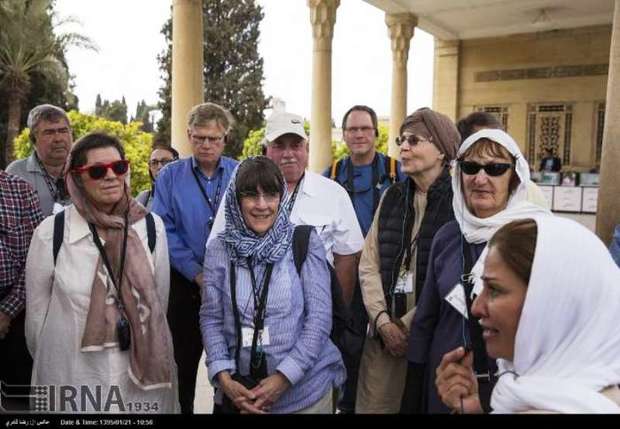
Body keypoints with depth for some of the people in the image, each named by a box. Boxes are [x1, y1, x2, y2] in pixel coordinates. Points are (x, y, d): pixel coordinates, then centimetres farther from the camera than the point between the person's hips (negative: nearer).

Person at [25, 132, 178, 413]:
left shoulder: (152, 226, -4)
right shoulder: (51, 233, -9)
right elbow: (37, 311, 1)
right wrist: (48, 365, 10)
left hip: (143, 371, 2)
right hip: (73, 378, -1)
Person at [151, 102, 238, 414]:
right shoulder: (170, 176, -1)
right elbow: (165, 232, -7)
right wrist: (198, 274, -13)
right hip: (184, 283, 0)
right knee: (182, 362, 13)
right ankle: (181, 408, 32)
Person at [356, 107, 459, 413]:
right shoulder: (392, 197, 8)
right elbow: (369, 264, 6)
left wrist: (409, 325, -9)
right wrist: (383, 321, -5)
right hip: (383, 332, 4)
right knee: (373, 406, 11)